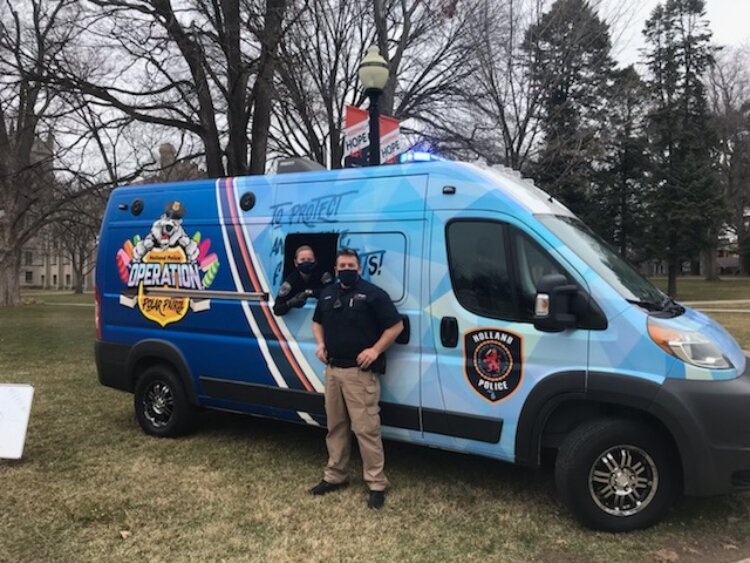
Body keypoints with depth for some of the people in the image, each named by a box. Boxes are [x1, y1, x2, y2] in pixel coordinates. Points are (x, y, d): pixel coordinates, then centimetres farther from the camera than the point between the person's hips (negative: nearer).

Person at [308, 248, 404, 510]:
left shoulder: (373, 294, -7)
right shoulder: (327, 294, 13)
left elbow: (396, 325, -8)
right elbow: (317, 322, 27)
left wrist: (375, 350, -17)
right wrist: (320, 344, 8)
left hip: (360, 372, -7)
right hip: (332, 370, 7)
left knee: (366, 429, -6)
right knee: (335, 426, 16)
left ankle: (376, 484, 4)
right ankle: (335, 475, 29)